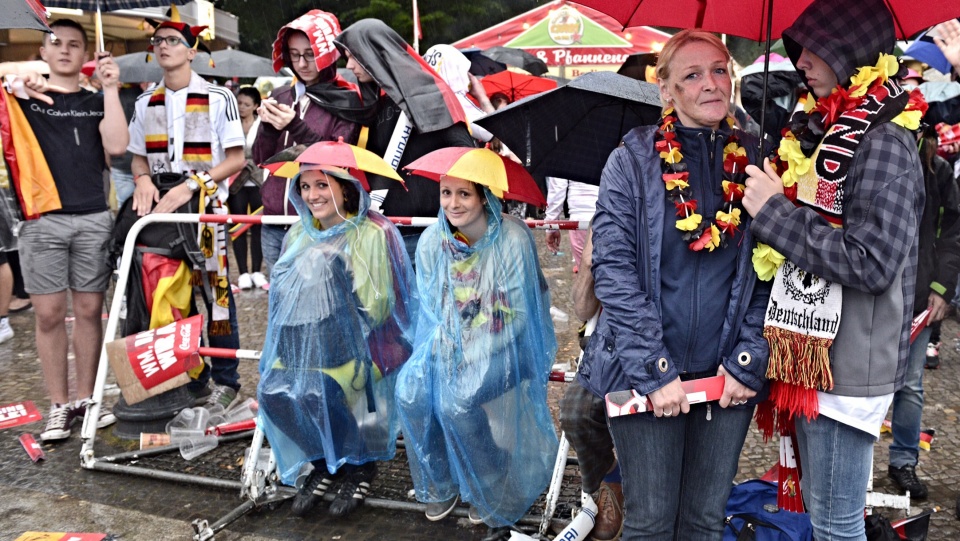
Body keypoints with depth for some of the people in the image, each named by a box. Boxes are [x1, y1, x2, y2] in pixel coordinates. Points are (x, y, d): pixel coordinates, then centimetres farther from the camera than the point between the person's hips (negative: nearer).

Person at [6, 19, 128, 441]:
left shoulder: (96, 102, 14)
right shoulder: (25, 97, 12)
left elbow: (116, 146, -3)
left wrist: (110, 89, -4)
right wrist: (17, 83, -16)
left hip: (93, 218, 1)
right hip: (42, 219, -1)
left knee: (89, 310, 4)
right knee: (49, 313, -1)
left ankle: (85, 398, 14)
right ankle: (58, 406, 8)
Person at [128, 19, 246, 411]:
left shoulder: (218, 98, -4)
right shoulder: (145, 103, 11)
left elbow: (237, 159, -6)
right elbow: (138, 157, 16)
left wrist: (190, 186, -17)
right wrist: (143, 179, -8)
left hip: (207, 208, -4)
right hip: (162, 210, 5)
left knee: (215, 292, -1)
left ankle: (225, 380, 11)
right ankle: (193, 377, 21)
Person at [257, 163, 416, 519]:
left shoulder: (371, 235, -9)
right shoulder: (300, 234, 12)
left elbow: (375, 308, -13)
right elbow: (285, 296, 11)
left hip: (364, 344, -6)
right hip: (309, 346, 6)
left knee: (317, 393, -28)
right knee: (272, 389, -17)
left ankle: (359, 466, 0)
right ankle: (323, 462, 7)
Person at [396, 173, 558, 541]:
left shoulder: (513, 238, -18)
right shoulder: (431, 241, -3)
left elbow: (517, 314, -15)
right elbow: (430, 305, 4)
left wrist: (473, 352, -20)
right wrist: (445, 344, -13)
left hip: (504, 343, -5)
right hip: (449, 340, 5)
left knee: (455, 400, -27)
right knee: (410, 391, -20)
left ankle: (491, 493, -2)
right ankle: (440, 485, 4)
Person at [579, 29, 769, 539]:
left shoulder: (751, 160, 4)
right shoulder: (633, 158, -4)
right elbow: (613, 268, -10)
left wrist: (747, 362, -5)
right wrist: (655, 370, -14)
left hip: (729, 377, 3)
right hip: (645, 375, -2)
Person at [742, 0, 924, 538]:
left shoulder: (885, 141, -15)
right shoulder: (825, 130, 11)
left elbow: (871, 263, -23)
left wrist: (774, 211, -17)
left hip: (848, 367, -9)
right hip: (811, 358, 9)